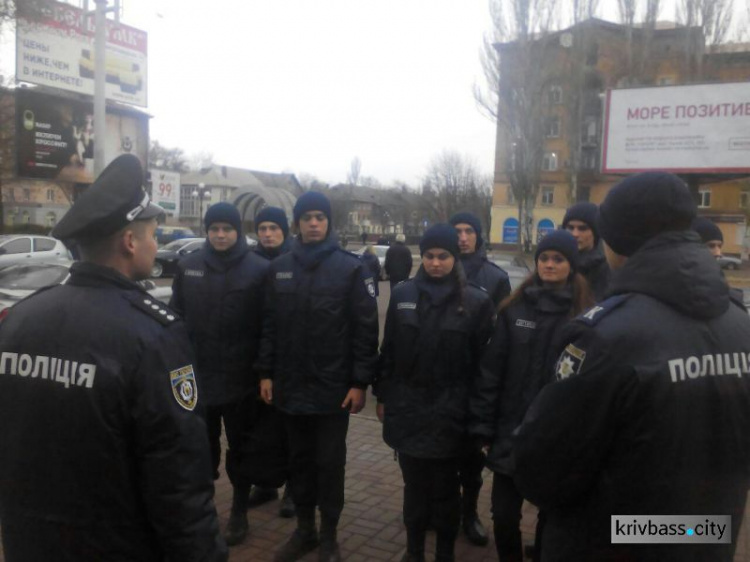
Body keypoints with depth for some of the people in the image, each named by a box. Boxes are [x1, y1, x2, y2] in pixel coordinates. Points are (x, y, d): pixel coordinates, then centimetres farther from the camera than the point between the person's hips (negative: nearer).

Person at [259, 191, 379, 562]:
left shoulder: (350, 268, -7)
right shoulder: (279, 268, 5)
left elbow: (366, 330, -9)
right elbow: (270, 325, 8)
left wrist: (360, 382, -11)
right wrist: (266, 373, 4)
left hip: (334, 387, -3)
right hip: (291, 385, 4)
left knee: (330, 463, 8)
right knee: (300, 459, 16)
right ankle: (304, 529, 32)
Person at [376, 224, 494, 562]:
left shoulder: (476, 301, -6)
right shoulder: (402, 294, 2)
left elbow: (484, 361, -6)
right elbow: (388, 351, 6)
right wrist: (383, 397, 6)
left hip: (450, 413, -2)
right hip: (408, 408, 2)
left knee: (445, 488, 12)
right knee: (414, 485, 15)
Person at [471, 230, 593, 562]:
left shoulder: (585, 315, -6)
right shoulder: (514, 309, 1)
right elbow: (491, 370, 0)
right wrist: (483, 425, -2)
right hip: (511, 432, 2)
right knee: (504, 515, 9)